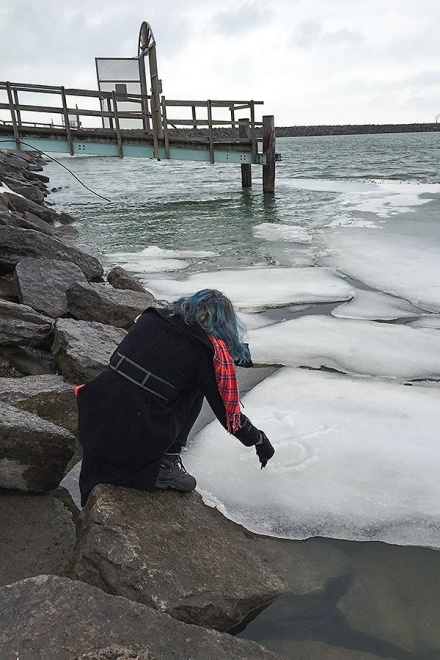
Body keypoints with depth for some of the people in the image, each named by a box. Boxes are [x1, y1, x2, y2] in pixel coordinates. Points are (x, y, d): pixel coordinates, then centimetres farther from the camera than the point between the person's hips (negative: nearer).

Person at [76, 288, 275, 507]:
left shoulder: (151, 318, 9)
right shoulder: (210, 352, -5)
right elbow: (229, 415, 3)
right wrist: (259, 440, 23)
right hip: (137, 444, -5)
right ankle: (166, 465, 6)